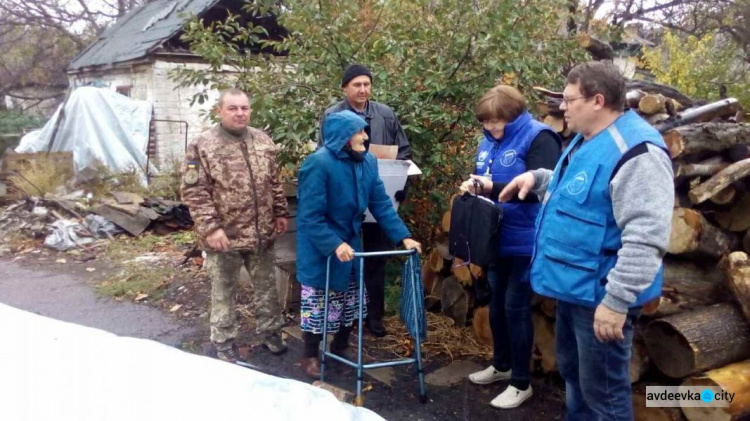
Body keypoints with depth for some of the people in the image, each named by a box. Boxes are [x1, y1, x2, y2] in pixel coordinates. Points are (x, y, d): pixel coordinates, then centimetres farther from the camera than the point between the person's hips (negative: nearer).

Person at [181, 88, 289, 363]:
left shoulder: (263, 141, 6)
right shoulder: (202, 146, -11)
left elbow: (274, 183, 13)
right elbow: (194, 192, -13)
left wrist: (280, 214, 10)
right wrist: (210, 227, -19)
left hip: (262, 232, 5)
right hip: (224, 235, -4)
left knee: (266, 285, 16)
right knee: (223, 291, 11)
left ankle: (270, 331, 34)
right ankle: (224, 342, 27)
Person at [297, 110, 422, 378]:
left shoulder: (368, 162, -2)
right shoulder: (319, 163, -23)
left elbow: (381, 203, -2)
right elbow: (310, 216, -24)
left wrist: (403, 237, -10)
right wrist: (335, 245, -32)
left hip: (351, 244, 7)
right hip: (320, 250, -7)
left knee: (350, 304, 18)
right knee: (318, 304, 7)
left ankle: (340, 349, 39)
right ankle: (310, 356, 27)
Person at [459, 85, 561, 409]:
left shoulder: (538, 137, -14)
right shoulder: (489, 142, 11)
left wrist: (494, 188, -28)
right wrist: (472, 184, -4)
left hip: (524, 242, -8)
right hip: (496, 239, 8)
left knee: (516, 307, -1)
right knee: (496, 304, 18)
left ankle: (521, 383, 16)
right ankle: (501, 365, 37)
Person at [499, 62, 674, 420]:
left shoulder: (635, 150, -23)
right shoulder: (586, 139, 10)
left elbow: (645, 238, -28)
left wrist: (617, 300, -28)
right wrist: (538, 178, 12)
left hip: (599, 293, -10)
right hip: (573, 285, 10)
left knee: (601, 391, 6)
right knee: (572, 372, 25)